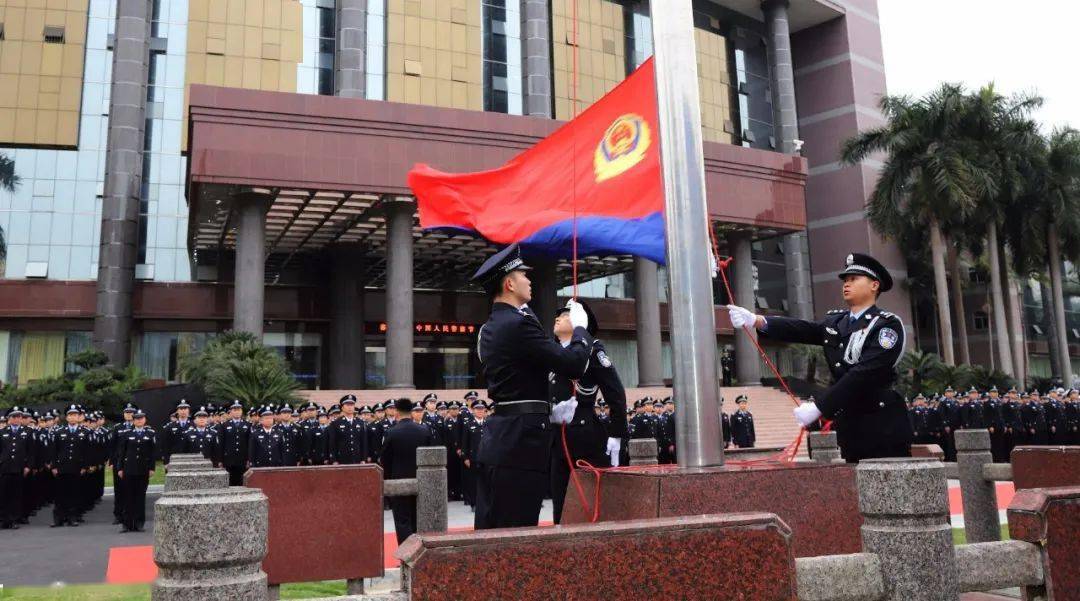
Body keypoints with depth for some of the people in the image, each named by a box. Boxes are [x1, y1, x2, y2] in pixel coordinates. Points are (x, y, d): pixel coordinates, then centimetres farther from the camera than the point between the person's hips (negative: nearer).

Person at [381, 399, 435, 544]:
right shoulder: (425, 430, -3)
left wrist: (387, 480, 7)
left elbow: (385, 460, -5)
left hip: (399, 481, -4)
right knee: (417, 520, 16)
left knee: (403, 521, 1)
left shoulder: (391, 432, -12)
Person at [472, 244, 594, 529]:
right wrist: (580, 328, 1)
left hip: (495, 441, 10)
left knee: (490, 531, 13)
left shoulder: (488, 329, 15)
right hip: (521, 444, -9)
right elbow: (574, 365, -16)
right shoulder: (519, 324, -15)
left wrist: (549, 411, 12)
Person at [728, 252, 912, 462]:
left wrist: (819, 408, -22)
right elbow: (800, 330, -5)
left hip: (883, 428, -6)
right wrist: (756, 320, -21)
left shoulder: (888, 325, -8)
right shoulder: (835, 321, 12)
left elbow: (863, 374, -18)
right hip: (849, 426, 6)